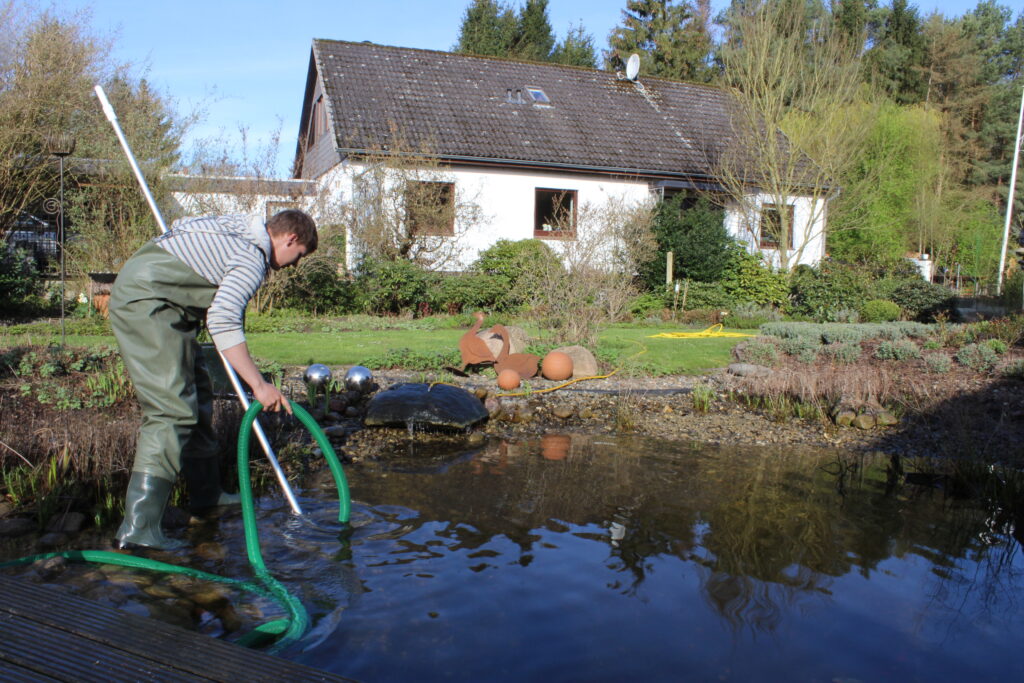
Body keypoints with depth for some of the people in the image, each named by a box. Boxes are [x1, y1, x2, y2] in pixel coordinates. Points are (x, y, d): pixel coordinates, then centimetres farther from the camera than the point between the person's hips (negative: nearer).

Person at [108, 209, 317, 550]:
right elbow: (223, 320, -30)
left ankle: (205, 494, 24)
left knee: (196, 392, 15)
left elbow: (179, 226, 31)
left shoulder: (241, 223, 14)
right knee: (173, 410, -16)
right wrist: (259, 385, -30)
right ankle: (138, 527, -18)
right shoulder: (253, 259, -15)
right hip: (146, 302, -11)